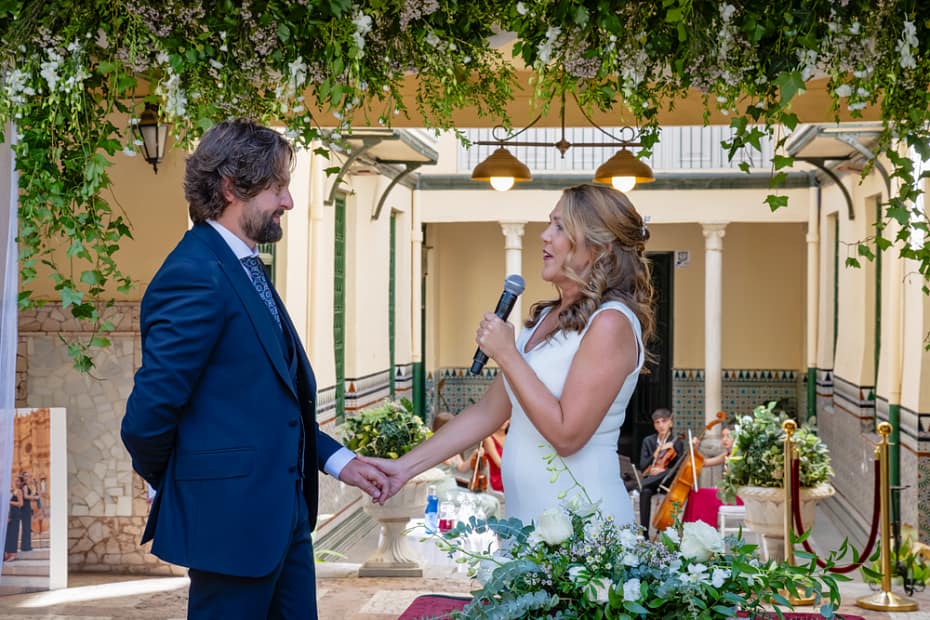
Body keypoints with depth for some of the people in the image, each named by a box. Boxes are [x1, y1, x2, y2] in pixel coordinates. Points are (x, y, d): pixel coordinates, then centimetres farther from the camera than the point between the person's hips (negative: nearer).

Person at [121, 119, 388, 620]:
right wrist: (168, 486, -2)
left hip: (282, 512, 9)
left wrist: (337, 460, 8)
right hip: (232, 518, -9)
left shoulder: (243, 269, 13)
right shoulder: (196, 276, -18)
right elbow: (148, 414, -19)